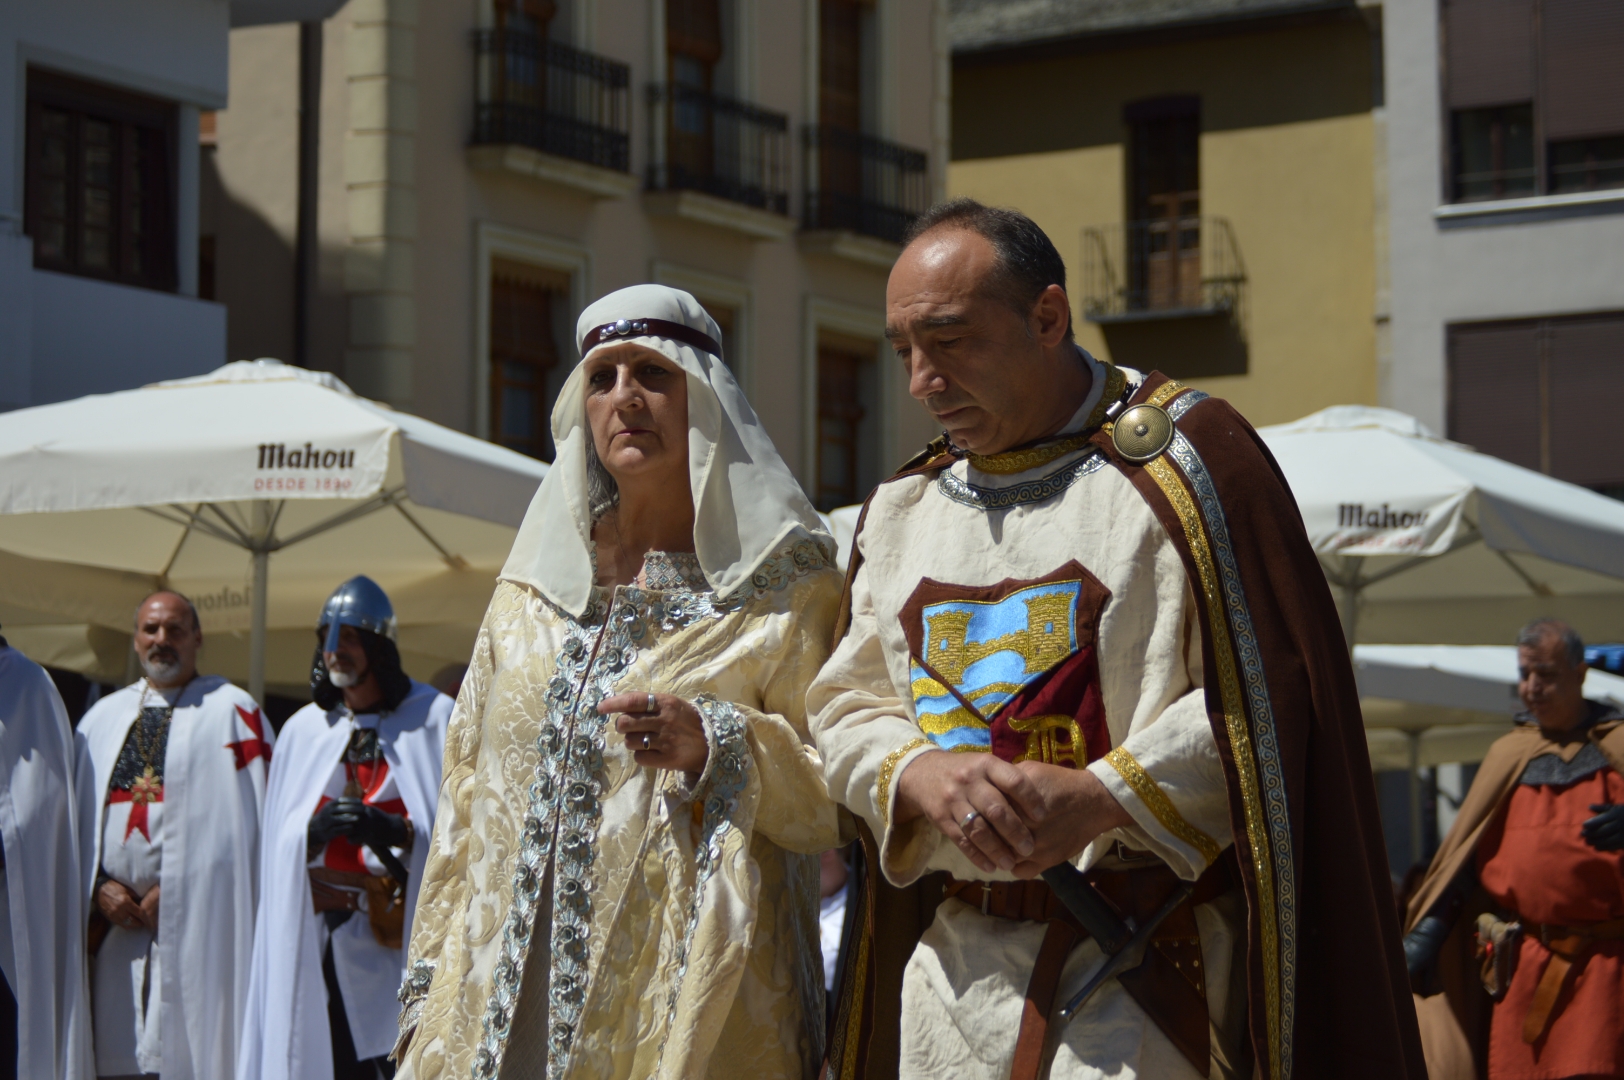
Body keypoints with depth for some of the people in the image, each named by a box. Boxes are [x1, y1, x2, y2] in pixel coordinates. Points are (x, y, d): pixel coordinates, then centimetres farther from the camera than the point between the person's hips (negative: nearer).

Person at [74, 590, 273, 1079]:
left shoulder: (232, 711, 3)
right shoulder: (103, 716, 19)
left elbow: (252, 816, -4)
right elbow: (76, 814, 16)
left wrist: (179, 889, -10)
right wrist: (99, 885, -1)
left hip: (196, 926, -4)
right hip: (113, 921, 4)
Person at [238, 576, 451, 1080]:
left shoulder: (434, 719, 3)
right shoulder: (303, 729, 14)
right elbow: (278, 844, 12)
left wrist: (398, 832, -19)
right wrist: (313, 832, -9)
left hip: (405, 936, -3)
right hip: (319, 938, 3)